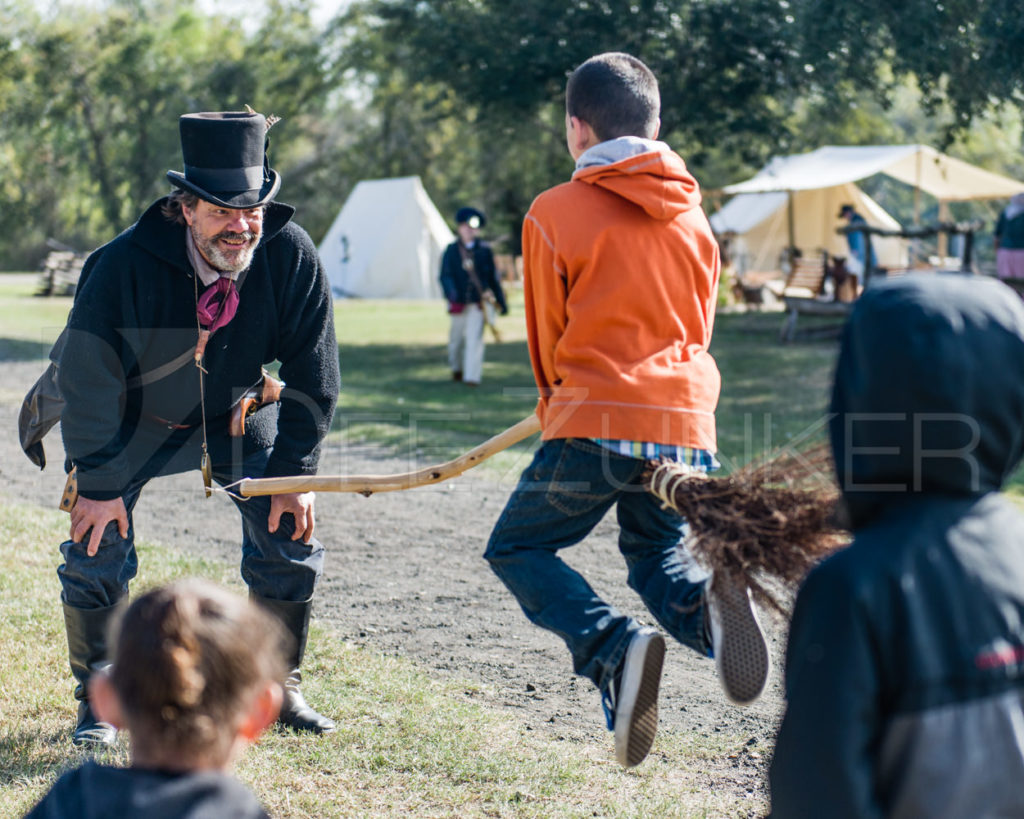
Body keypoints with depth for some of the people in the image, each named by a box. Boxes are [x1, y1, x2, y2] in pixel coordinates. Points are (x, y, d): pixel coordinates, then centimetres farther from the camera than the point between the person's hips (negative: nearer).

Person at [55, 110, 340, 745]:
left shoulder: (291, 255, -25)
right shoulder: (125, 265, -32)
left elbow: (313, 371, -12)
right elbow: (87, 380, -22)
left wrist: (296, 472, -12)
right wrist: (98, 483, -19)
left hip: (239, 413, 2)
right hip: (137, 415, -2)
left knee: (289, 538, -4)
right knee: (97, 548, -10)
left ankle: (279, 688, 15)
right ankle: (99, 702, 10)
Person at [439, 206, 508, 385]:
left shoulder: (484, 251, 5)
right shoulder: (451, 251, 2)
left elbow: (493, 278, 11)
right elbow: (445, 276, -5)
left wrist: (501, 301, 12)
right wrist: (452, 297, -22)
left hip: (478, 303, -1)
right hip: (459, 303, 1)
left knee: (475, 339, -11)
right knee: (456, 338, 12)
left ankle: (472, 376, -11)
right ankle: (456, 368, 37)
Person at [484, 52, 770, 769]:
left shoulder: (555, 214, -3)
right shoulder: (691, 212, 11)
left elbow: (548, 337, 7)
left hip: (598, 421, -4)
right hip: (686, 422, 5)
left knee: (518, 549, 12)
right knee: (659, 556, 23)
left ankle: (614, 648, -16)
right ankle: (706, 608, -16)